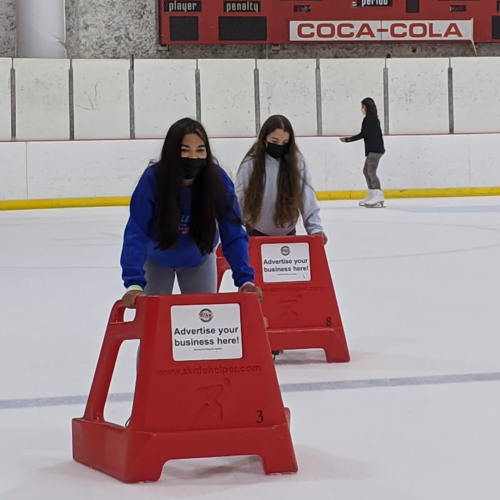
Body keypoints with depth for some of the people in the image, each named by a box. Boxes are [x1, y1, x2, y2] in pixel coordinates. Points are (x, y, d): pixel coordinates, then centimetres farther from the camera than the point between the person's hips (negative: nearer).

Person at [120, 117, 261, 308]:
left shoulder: (218, 180, -29)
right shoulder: (153, 179, -33)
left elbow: (233, 236, -27)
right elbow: (136, 234, -36)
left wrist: (245, 279, -39)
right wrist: (134, 284, -48)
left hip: (199, 260, 1)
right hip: (157, 261, -1)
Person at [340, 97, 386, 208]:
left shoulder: (368, 119, -12)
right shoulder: (375, 119, 16)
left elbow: (363, 134, -15)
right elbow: (379, 134, 21)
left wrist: (348, 139, -10)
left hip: (374, 150, -10)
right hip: (377, 148, 10)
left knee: (371, 172, -14)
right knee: (366, 170, 16)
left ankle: (379, 197, -22)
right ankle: (371, 196, 19)